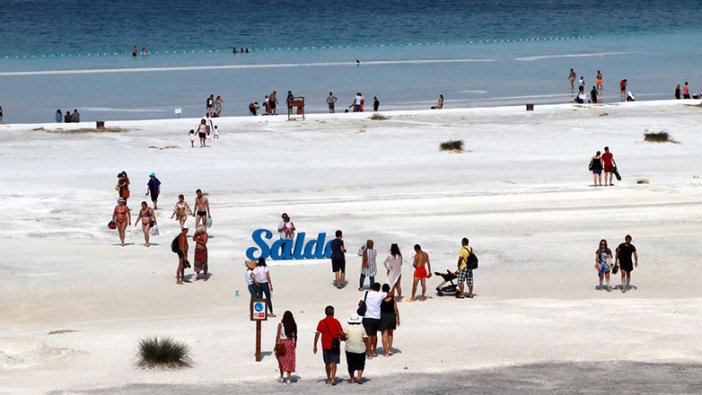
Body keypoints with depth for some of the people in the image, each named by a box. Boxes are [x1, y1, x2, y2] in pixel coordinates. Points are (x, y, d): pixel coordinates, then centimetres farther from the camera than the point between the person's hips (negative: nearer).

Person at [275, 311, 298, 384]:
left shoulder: (281, 324, -9)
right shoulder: (293, 325, -2)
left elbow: (278, 335, -9)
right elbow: (295, 335, 4)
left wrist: (276, 344, -4)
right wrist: (295, 343, 18)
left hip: (282, 342, -2)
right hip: (290, 343, 2)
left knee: (281, 360, 14)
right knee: (289, 361, 6)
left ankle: (281, 377, 20)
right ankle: (288, 379, 4)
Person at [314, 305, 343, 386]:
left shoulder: (321, 322, -2)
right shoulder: (336, 322, -7)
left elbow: (317, 334, -5)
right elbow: (341, 333, -8)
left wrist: (315, 346, -2)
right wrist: (341, 337, 15)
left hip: (325, 345, 2)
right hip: (335, 345, -2)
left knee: (327, 363, 16)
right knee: (334, 363, -3)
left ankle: (328, 379, 27)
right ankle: (333, 378, -20)